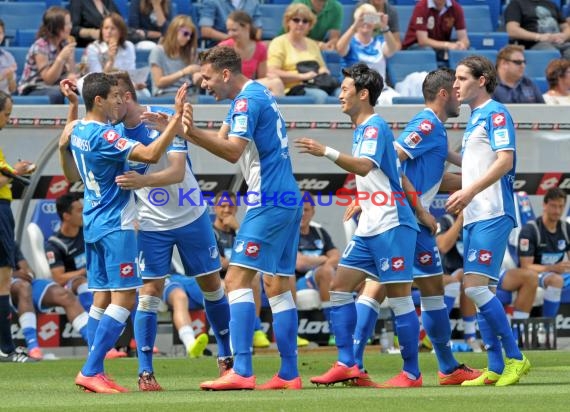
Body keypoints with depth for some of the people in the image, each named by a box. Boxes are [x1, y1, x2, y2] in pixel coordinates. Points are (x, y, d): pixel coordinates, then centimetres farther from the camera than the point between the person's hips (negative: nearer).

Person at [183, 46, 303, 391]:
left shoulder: (248, 101, -12)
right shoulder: (258, 95, 18)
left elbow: (233, 151, -24)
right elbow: (223, 139, 21)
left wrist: (191, 132, -34)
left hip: (268, 202, -10)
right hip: (288, 198, 10)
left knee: (238, 279, -12)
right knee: (278, 285, 10)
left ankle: (242, 372, -20)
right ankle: (289, 374, 9)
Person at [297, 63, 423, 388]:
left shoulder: (375, 126, -12)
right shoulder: (364, 128, 17)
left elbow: (365, 166, -30)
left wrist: (328, 153, -40)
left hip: (391, 225, -10)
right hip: (370, 227, 10)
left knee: (400, 298, -7)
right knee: (340, 287, 5)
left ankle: (412, 373, -2)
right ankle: (347, 364, 4)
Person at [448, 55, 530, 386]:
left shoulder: (496, 114, -8)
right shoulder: (475, 118, 20)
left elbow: (505, 161, -19)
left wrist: (470, 192, -24)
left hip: (492, 215, -10)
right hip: (474, 216, 10)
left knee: (475, 285, -15)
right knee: (477, 290, 6)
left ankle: (515, 358, -8)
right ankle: (496, 368, 9)